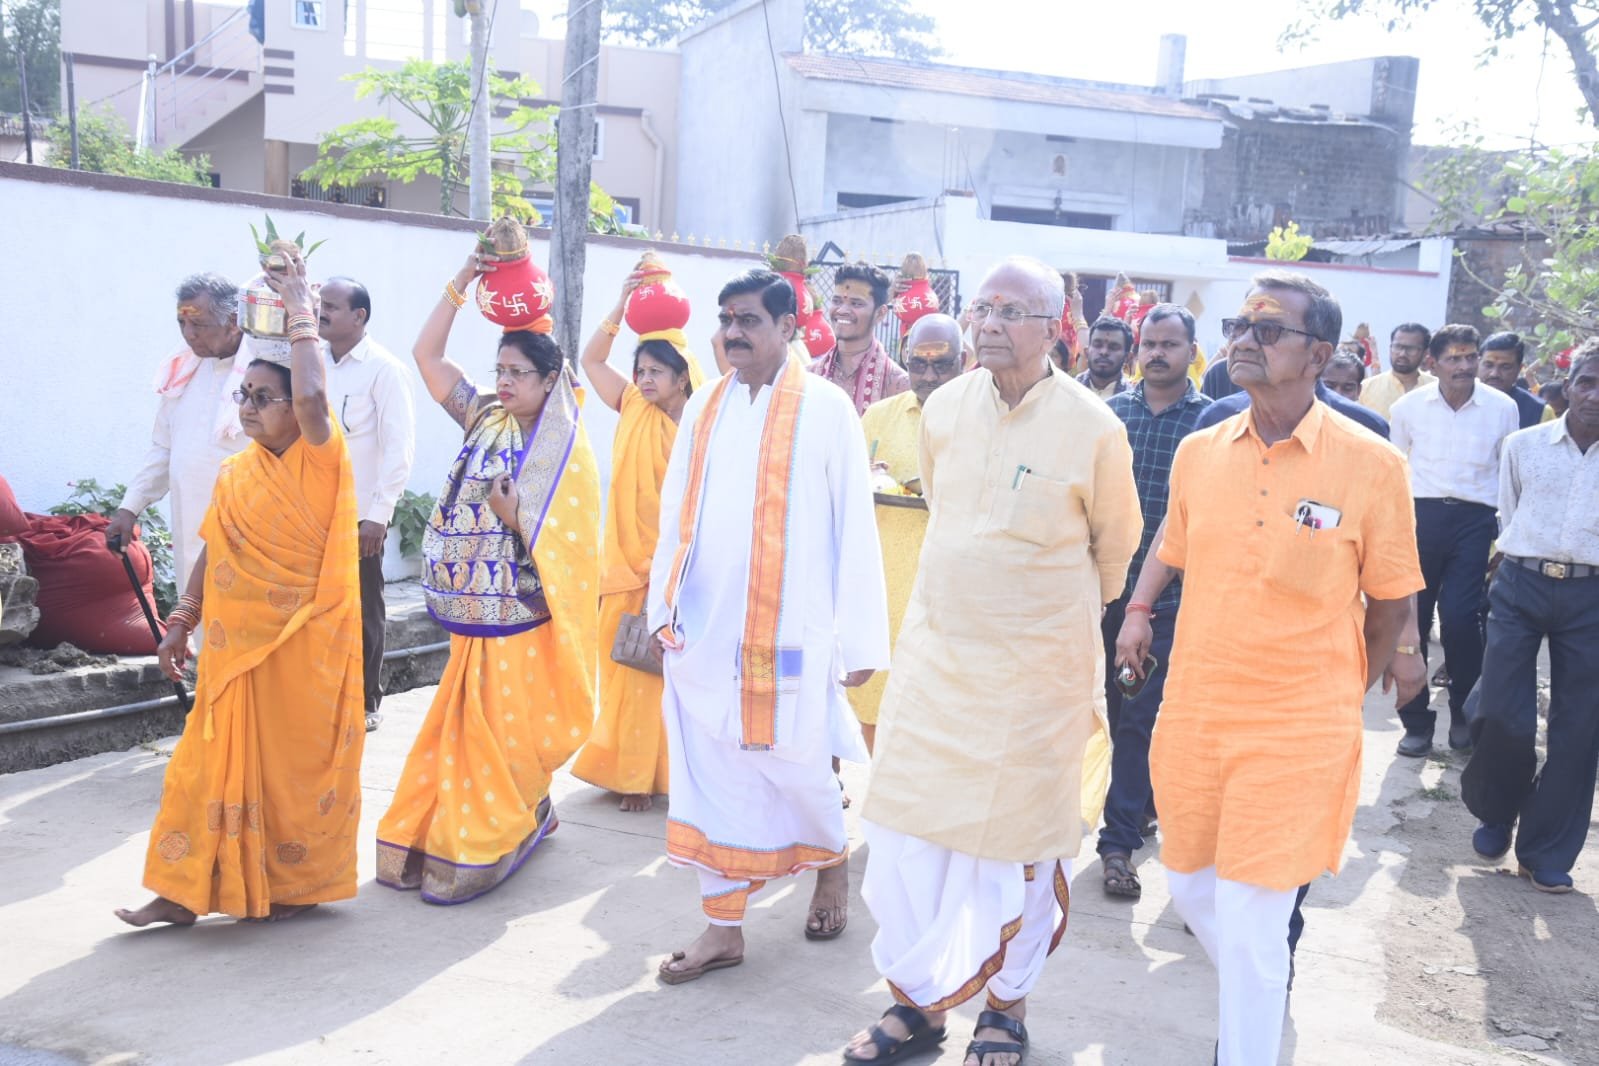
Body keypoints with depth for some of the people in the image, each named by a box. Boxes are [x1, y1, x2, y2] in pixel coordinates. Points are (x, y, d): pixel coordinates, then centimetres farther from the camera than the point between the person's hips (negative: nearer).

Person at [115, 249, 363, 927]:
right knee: (217, 761, 9)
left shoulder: (320, 459, -10)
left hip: (306, 642, -5)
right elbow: (211, 555, 14)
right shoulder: (233, 474, 8)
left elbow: (313, 396, -30)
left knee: (297, 763, 6)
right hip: (237, 642, 6)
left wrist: (301, 312, -21)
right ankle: (187, 890, 17)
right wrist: (182, 623, 12)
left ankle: (297, 884, 22)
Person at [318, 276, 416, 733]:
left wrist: (378, 514, -14)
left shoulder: (383, 369, -7)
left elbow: (399, 447, -11)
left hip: (360, 515, -5)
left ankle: (365, 703, 17)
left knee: (363, 612, 6)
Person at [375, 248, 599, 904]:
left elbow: (566, 542, -11)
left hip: (524, 618, -6)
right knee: (464, 724, 11)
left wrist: (514, 517, -23)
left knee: (504, 729, 1)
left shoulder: (564, 451, -9)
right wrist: (460, 284, 0)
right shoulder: (485, 421, 5)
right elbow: (427, 354, 5)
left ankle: (487, 846, 15)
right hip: (477, 613, 6)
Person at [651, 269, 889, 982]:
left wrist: (859, 637, -7)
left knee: (795, 766, 7)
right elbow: (675, 516, 14)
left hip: (788, 630, -4)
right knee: (709, 775, 6)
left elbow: (854, 528, -5)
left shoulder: (826, 409, -4)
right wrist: (663, 608, 10)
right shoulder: (703, 409, 10)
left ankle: (831, 859, 38)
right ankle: (723, 926, 18)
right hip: (703, 628, 4)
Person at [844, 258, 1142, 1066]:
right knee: (904, 831, 6)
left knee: (1021, 844, 10)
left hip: (1037, 668, -4)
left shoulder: (1093, 429, -12)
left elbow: (1115, 545, 4)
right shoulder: (944, 409, 0)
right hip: (934, 654, 4)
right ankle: (917, 1000, 25)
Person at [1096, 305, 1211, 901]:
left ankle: (1120, 839, 3)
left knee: (1139, 717, -4)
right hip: (1108, 584, 4)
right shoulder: (1110, 413, 6)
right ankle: (1143, 801, 33)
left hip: (1169, 594, -3)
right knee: (1119, 711, 14)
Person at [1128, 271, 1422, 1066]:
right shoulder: (1198, 454, 0)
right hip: (1193, 716, 5)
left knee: (1249, 923, -4)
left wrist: (1342, 696, 7)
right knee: (1192, 890, 19)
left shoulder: (1370, 465, -11)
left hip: (1297, 730, -5)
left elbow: (1390, 604, 0)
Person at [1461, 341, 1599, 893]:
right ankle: (1495, 814, 22)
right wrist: (1524, 563, 11)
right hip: (1521, 585, 0)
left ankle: (1546, 852, 17)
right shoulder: (1522, 445, 6)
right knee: (1502, 714, -7)